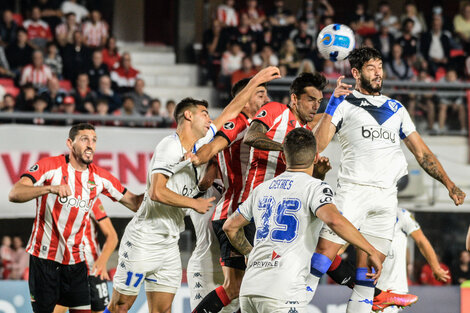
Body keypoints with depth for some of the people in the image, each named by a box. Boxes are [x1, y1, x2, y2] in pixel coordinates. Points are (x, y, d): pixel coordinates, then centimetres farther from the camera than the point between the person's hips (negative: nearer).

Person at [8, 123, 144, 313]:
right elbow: (14, 194, -24)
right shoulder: (50, 166, -10)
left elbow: (134, 203, 13)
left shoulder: (99, 176, 5)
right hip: (45, 255, -4)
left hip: (75, 259, 4)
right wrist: (50, 188, -38)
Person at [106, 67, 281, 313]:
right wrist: (195, 204, -14)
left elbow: (229, 114, 22)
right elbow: (157, 193, -24)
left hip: (169, 244, 8)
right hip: (142, 242, -8)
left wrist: (255, 82, 24)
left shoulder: (199, 145, 9)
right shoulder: (170, 147, -15)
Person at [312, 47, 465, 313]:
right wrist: (333, 104, -11)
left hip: (387, 196, 4)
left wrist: (449, 183, 13)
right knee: (324, 253, -16)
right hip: (353, 189, -4)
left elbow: (421, 151, 22)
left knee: (369, 273, 1)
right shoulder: (344, 104, 9)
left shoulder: (396, 109, 22)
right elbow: (319, 144, -4)